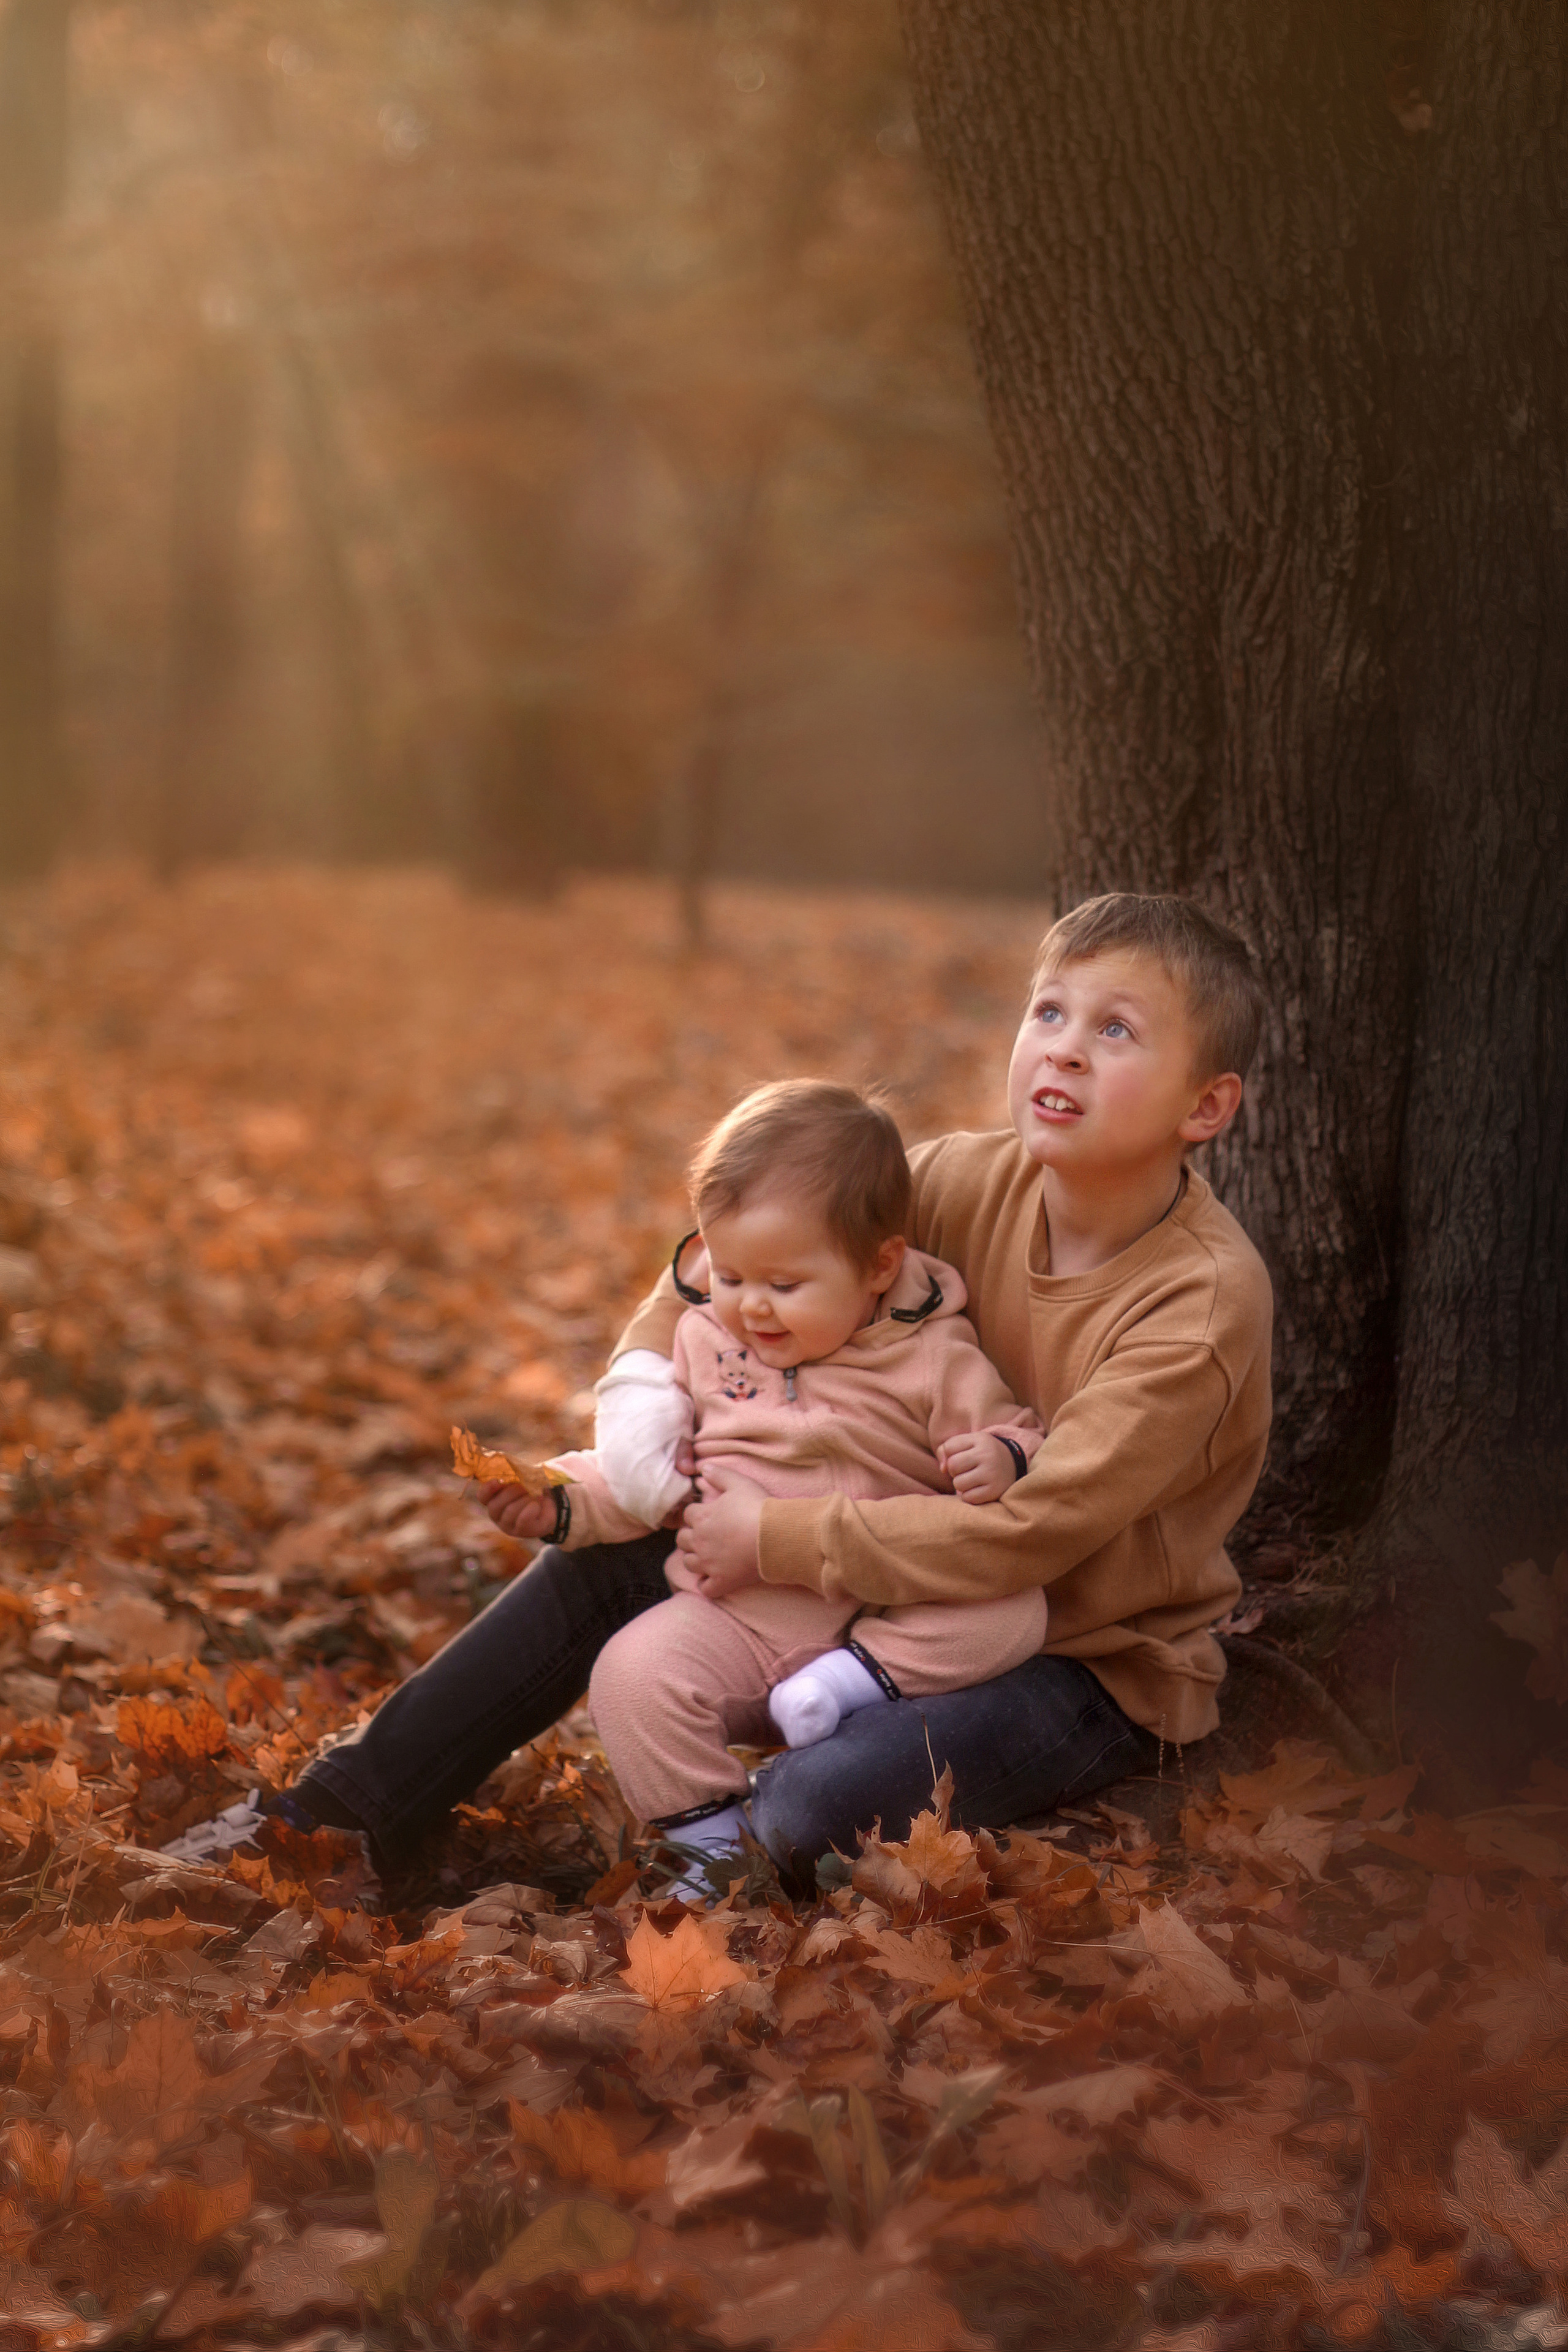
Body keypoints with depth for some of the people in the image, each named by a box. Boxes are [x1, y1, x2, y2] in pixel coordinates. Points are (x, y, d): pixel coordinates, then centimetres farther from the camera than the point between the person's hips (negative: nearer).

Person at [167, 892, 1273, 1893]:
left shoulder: (1207, 1302, -26)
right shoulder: (974, 1182, -8)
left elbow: (1024, 1533, -29)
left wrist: (776, 1539, -25)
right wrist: (645, 1405, -6)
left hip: (1092, 1664, -6)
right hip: (913, 1582, 6)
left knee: (810, 1809, -31)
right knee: (611, 1550, -1)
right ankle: (342, 1810, 6)